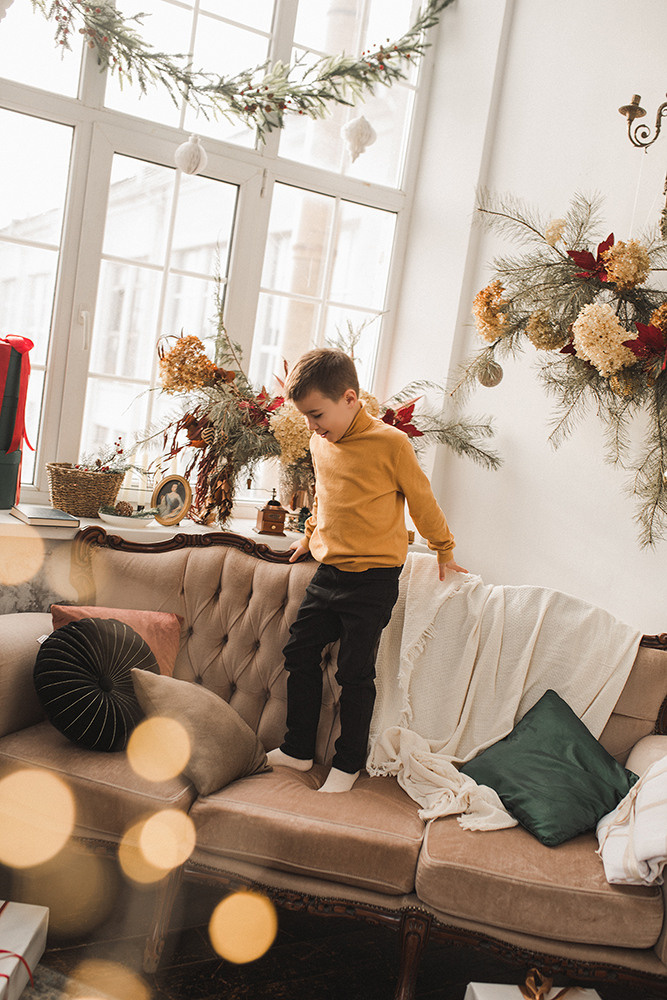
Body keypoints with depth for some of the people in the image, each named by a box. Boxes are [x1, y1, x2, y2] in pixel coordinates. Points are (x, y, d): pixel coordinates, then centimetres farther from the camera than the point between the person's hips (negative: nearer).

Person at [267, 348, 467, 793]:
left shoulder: (390, 443, -14)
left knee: (355, 672, 0)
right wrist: (311, 534, 32)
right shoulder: (321, 443, 6)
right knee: (300, 653, 10)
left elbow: (422, 500, -2)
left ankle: (348, 763, 18)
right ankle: (298, 749, 25)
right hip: (328, 570, 7)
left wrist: (444, 550, 9)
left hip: (373, 577, -7)